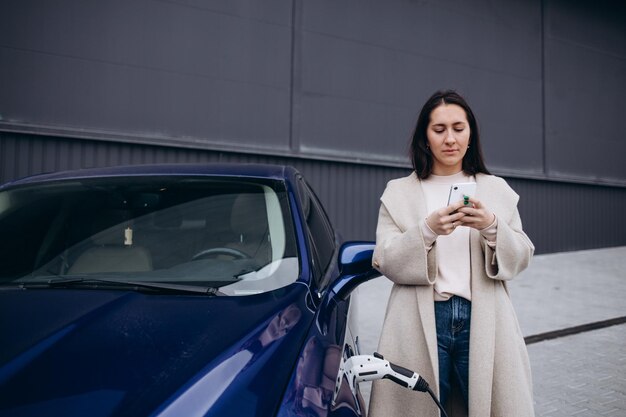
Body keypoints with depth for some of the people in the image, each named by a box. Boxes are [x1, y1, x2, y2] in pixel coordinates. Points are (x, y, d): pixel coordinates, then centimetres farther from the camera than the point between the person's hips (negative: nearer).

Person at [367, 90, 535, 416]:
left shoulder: (497, 190, 12)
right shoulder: (398, 192, 7)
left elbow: (520, 258, 7)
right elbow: (385, 261, -3)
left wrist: (492, 227, -12)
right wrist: (428, 229, -18)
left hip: (483, 320, 1)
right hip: (420, 324, -1)